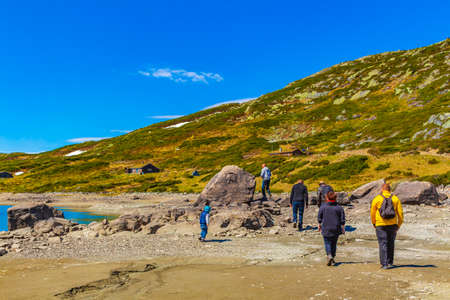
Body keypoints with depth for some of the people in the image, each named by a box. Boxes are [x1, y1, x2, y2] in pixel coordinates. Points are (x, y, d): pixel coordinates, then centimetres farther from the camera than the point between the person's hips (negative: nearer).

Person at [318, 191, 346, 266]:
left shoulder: (323, 206, -6)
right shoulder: (339, 207, -2)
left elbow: (319, 218, 0)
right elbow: (342, 219, 0)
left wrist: (319, 225, 14)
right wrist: (343, 228, 10)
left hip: (326, 229, -2)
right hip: (336, 229, 2)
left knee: (327, 243, 3)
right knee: (334, 244, 14)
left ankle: (329, 255, -20)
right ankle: (332, 259, 20)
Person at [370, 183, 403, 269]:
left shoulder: (376, 199, -2)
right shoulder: (395, 199, 4)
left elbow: (372, 213, 2)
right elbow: (400, 213, 2)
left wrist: (374, 224, 16)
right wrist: (399, 225, 11)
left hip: (380, 226, -2)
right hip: (392, 225, 2)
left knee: (383, 244, 1)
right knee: (391, 244, 16)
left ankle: (384, 264, -4)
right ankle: (390, 262, 23)